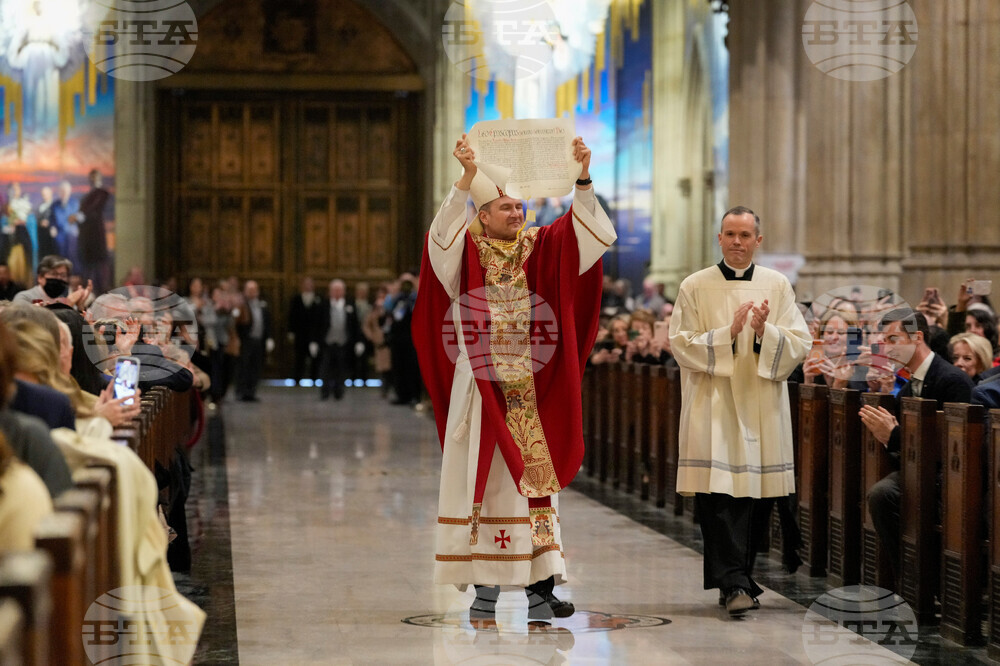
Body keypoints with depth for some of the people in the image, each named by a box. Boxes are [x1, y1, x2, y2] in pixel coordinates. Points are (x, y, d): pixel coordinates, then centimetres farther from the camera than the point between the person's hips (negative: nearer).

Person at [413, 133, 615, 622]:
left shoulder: (540, 249, 8)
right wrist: (466, 177, -30)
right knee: (484, 483, -1)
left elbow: (590, 232, 0)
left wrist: (583, 178, -13)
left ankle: (540, 586, 4)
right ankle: (484, 587, 4)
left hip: (532, 394, 3)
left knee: (537, 480, 2)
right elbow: (443, 234, -20)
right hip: (482, 393, -3)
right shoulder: (466, 253, 0)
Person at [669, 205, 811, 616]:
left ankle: (740, 578, 17)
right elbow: (681, 344, -3)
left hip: (761, 406, 2)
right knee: (718, 494, -13)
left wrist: (766, 332, -16)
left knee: (752, 496, 5)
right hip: (712, 406, -2)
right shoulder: (695, 287, 4)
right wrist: (728, 333, -15)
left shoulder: (777, 286, 8)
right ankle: (734, 583, -15)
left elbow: (801, 344, 3)